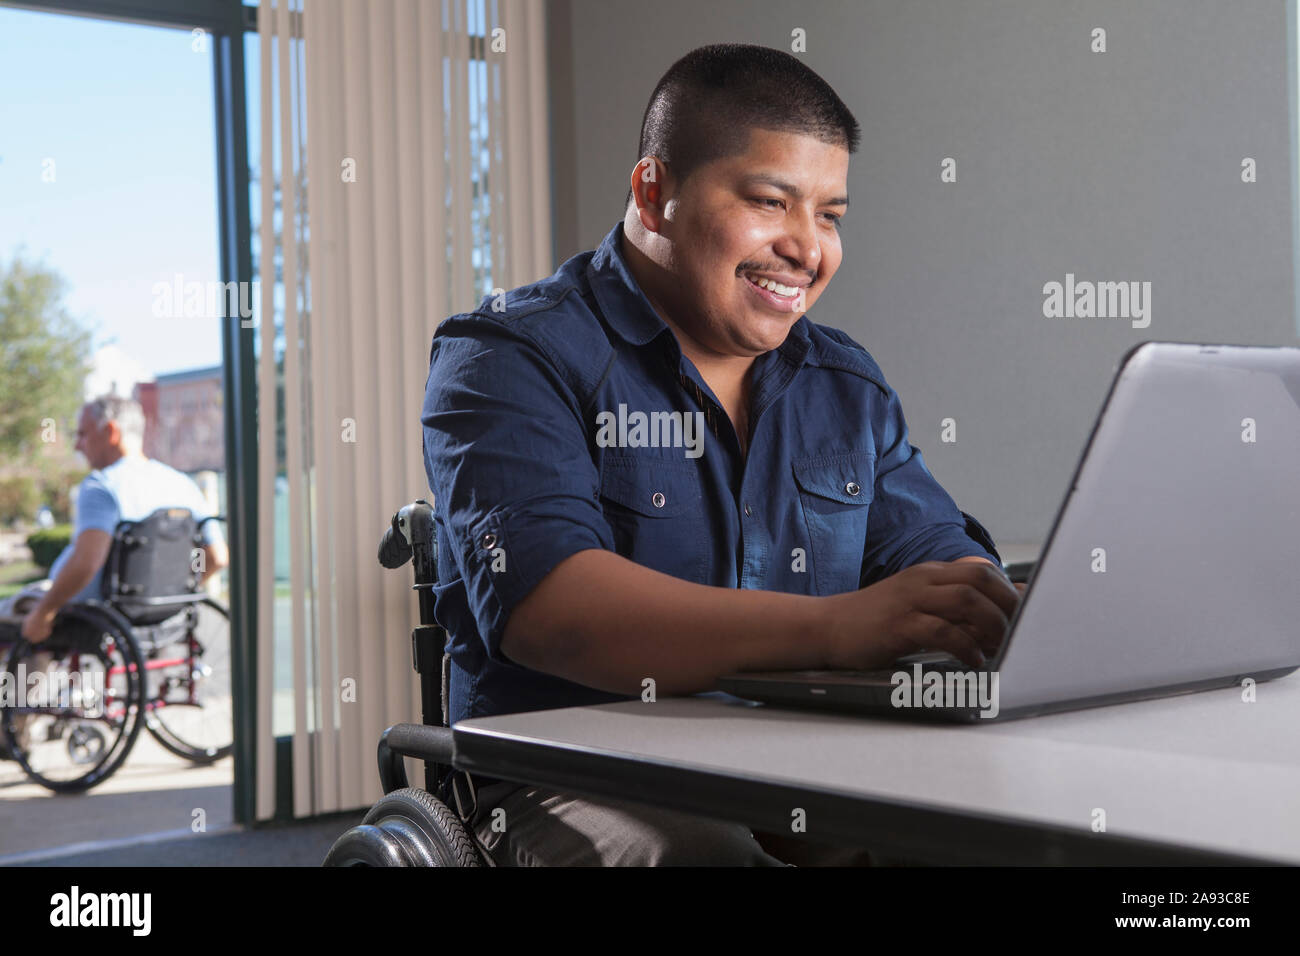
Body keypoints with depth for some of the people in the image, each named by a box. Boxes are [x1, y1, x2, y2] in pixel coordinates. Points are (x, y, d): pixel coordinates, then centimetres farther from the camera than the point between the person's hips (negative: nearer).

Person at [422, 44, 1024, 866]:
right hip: (584, 789, -5)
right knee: (703, 851, -36)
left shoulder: (847, 384, 16)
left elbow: (940, 557, 11)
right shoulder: (514, 359, -5)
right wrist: (833, 629, -35)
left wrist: (993, 610, -16)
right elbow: (539, 600, -22)